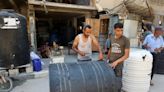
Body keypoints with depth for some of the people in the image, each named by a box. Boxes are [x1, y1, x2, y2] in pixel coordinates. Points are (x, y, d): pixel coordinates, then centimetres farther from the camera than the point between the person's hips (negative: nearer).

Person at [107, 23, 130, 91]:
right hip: (110, 63, 4)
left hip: (119, 64, -4)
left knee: (118, 81, -1)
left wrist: (116, 62, -21)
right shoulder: (111, 38, 4)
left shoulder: (126, 40, -11)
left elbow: (126, 55, -12)